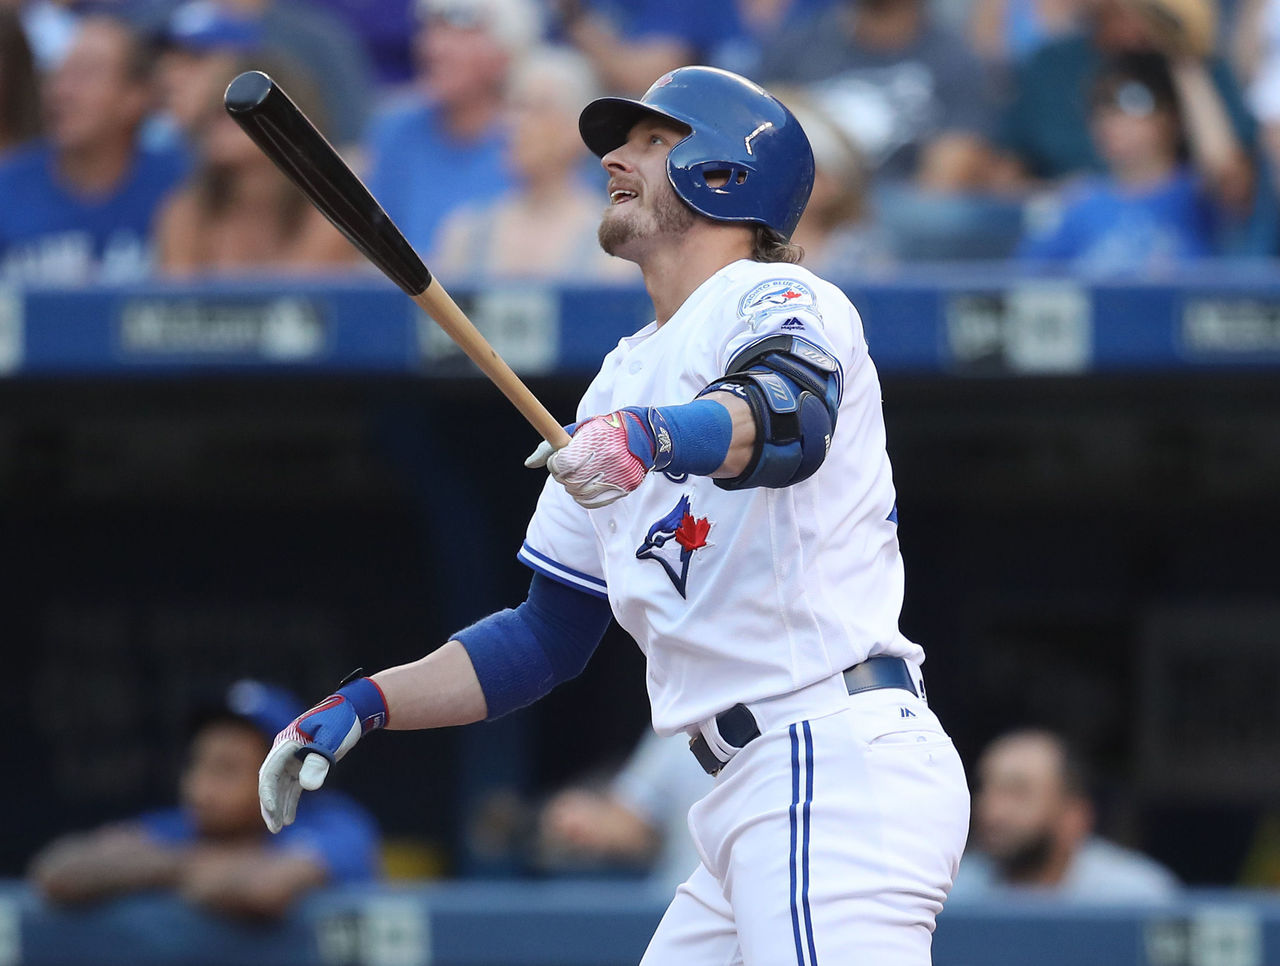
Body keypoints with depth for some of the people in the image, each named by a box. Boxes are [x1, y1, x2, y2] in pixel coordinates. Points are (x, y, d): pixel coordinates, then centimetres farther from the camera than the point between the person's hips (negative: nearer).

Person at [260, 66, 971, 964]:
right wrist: (367, 704, 15)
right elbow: (550, 637, 26)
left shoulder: (781, 301, -3)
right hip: (759, 799, 9)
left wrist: (655, 439, -48)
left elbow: (790, 420, -29)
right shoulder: (623, 384, 23)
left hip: (840, 764, -9)